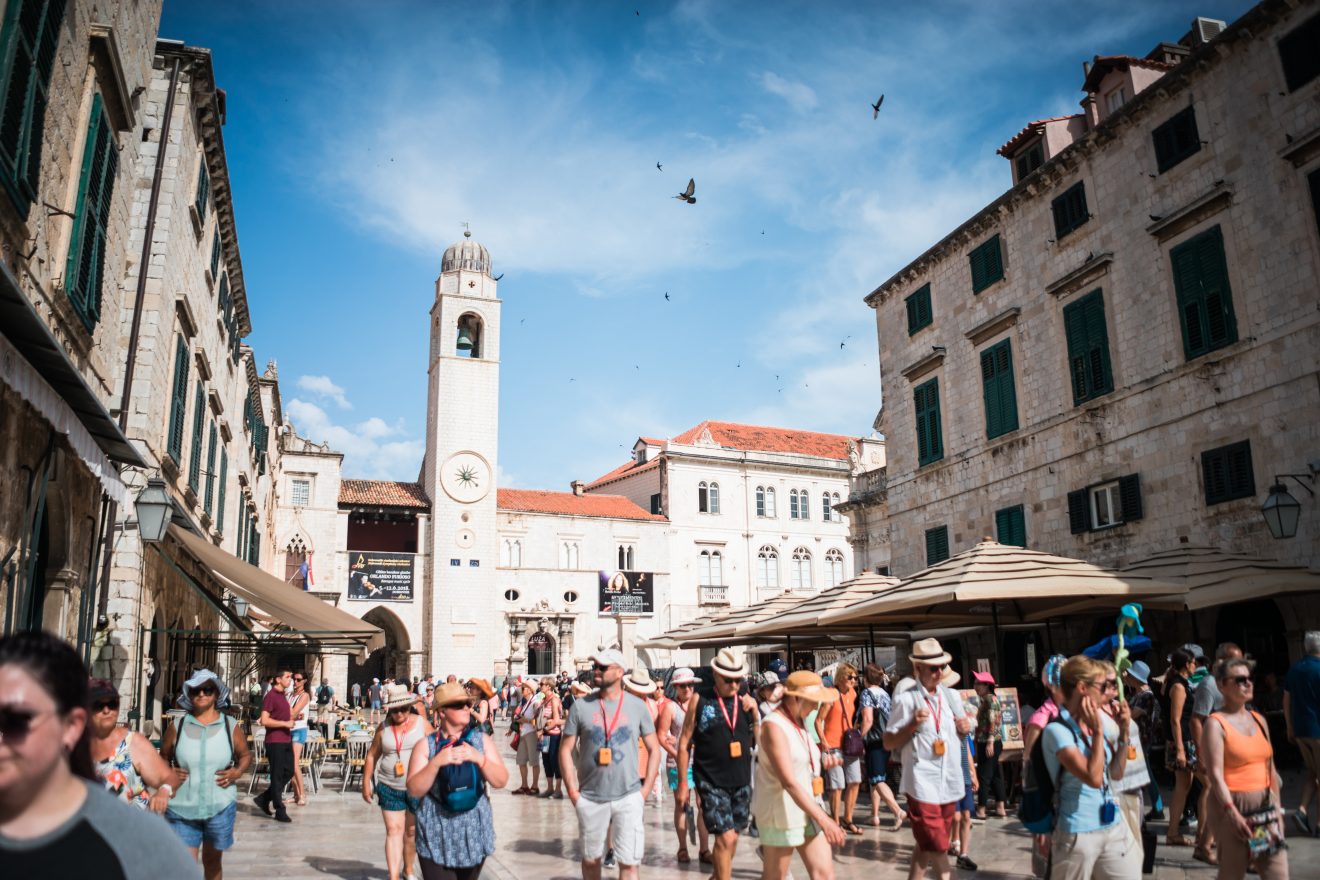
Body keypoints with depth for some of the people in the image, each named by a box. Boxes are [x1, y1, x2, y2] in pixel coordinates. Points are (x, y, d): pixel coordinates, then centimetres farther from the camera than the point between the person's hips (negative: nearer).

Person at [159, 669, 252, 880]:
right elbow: (163, 757, 11)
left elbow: (246, 756, 10)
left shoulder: (231, 727, 0)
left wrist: (237, 772, -10)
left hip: (220, 807, 1)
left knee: (212, 861, 18)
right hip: (181, 808, -1)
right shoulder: (177, 727, 0)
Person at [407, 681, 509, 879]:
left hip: (474, 834, 3)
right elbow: (414, 790, -10)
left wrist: (479, 758, -19)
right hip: (437, 837, -2)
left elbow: (501, 781, -4)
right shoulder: (426, 745, -4)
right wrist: (436, 762, -23)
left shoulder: (482, 739, 1)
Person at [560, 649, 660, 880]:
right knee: (591, 859, 14)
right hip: (590, 799, 1)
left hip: (628, 797, -1)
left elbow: (654, 750, 6)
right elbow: (566, 749, 3)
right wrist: (572, 790, -4)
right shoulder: (581, 706, -2)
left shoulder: (637, 706, -1)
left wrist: (645, 789, 0)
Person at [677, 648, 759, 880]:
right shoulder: (699, 700, -6)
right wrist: (683, 783, -2)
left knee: (732, 837, 14)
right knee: (725, 837, -10)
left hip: (741, 781, 4)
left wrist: (754, 712, -11)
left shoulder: (746, 702, 2)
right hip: (711, 782, -4)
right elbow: (685, 742, -2)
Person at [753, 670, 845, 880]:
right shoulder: (774, 725, -20)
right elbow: (789, 781, -27)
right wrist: (823, 819, -30)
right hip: (781, 813, -8)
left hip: (807, 810, 8)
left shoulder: (799, 720, 8)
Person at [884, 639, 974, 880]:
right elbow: (888, 743, -6)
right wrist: (913, 725, -21)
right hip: (923, 785, -6)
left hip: (950, 783, 6)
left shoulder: (952, 696, 8)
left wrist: (966, 728, 0)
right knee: (938, 847, -6)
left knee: (927, 844, 16)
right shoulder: (905, 699, -10)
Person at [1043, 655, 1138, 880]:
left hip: (1114, 827, 7)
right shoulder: (1057, 730, -17)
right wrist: (1098, 731, -19)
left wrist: (1123, 732, 1)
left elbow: (1116, 773, 12)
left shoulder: (1097, 720, 6)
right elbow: (1093, 778, -24)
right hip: (1079, 835, -7)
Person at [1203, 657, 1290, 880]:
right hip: (1233, 805, -6)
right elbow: (1215, 774, -15)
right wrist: (1231, 812, -22)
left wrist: (1277, 808, 14)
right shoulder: (1216, 723, -9)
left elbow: (1270, 768, 17)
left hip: (1266, 806, 6)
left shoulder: (1259, 719, 12)